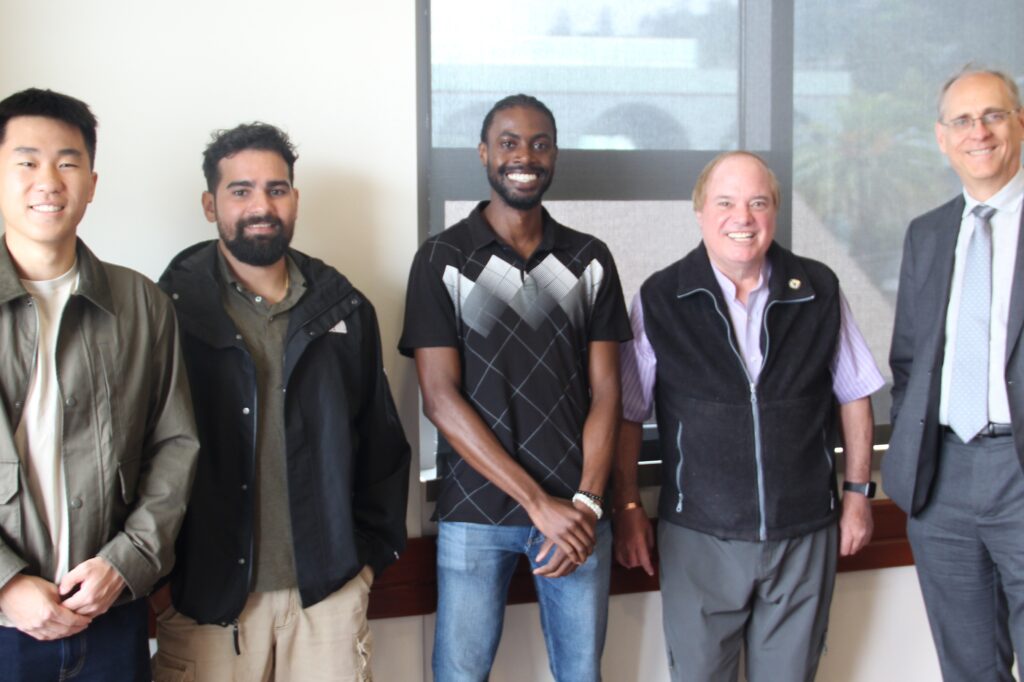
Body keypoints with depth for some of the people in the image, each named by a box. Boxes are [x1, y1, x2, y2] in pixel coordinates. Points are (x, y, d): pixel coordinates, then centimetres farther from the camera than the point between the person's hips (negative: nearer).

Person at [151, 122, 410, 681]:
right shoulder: (170, 310, -3)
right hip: (204, 594, -2)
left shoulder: (345, 310, 6)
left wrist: (372, 551, 6)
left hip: (330, 590, 3)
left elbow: (382, 441, 10)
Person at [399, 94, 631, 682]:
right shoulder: (442, 260, -2)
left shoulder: (590, 260, 6)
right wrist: (540, 504, -13)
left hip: (577, 511, 2)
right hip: (475, 513, -2)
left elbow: (605, 392, 3)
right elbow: (442, 400, -9)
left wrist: (585, 503, -11)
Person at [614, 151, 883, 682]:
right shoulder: (659, 300, -5)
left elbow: (853, 393, 10)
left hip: (804, 534, 2)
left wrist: (858, 490, 9)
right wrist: (628, 508, 0)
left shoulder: (819, 291, 0)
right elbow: (628, 413, 1)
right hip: (699, 536, -1)